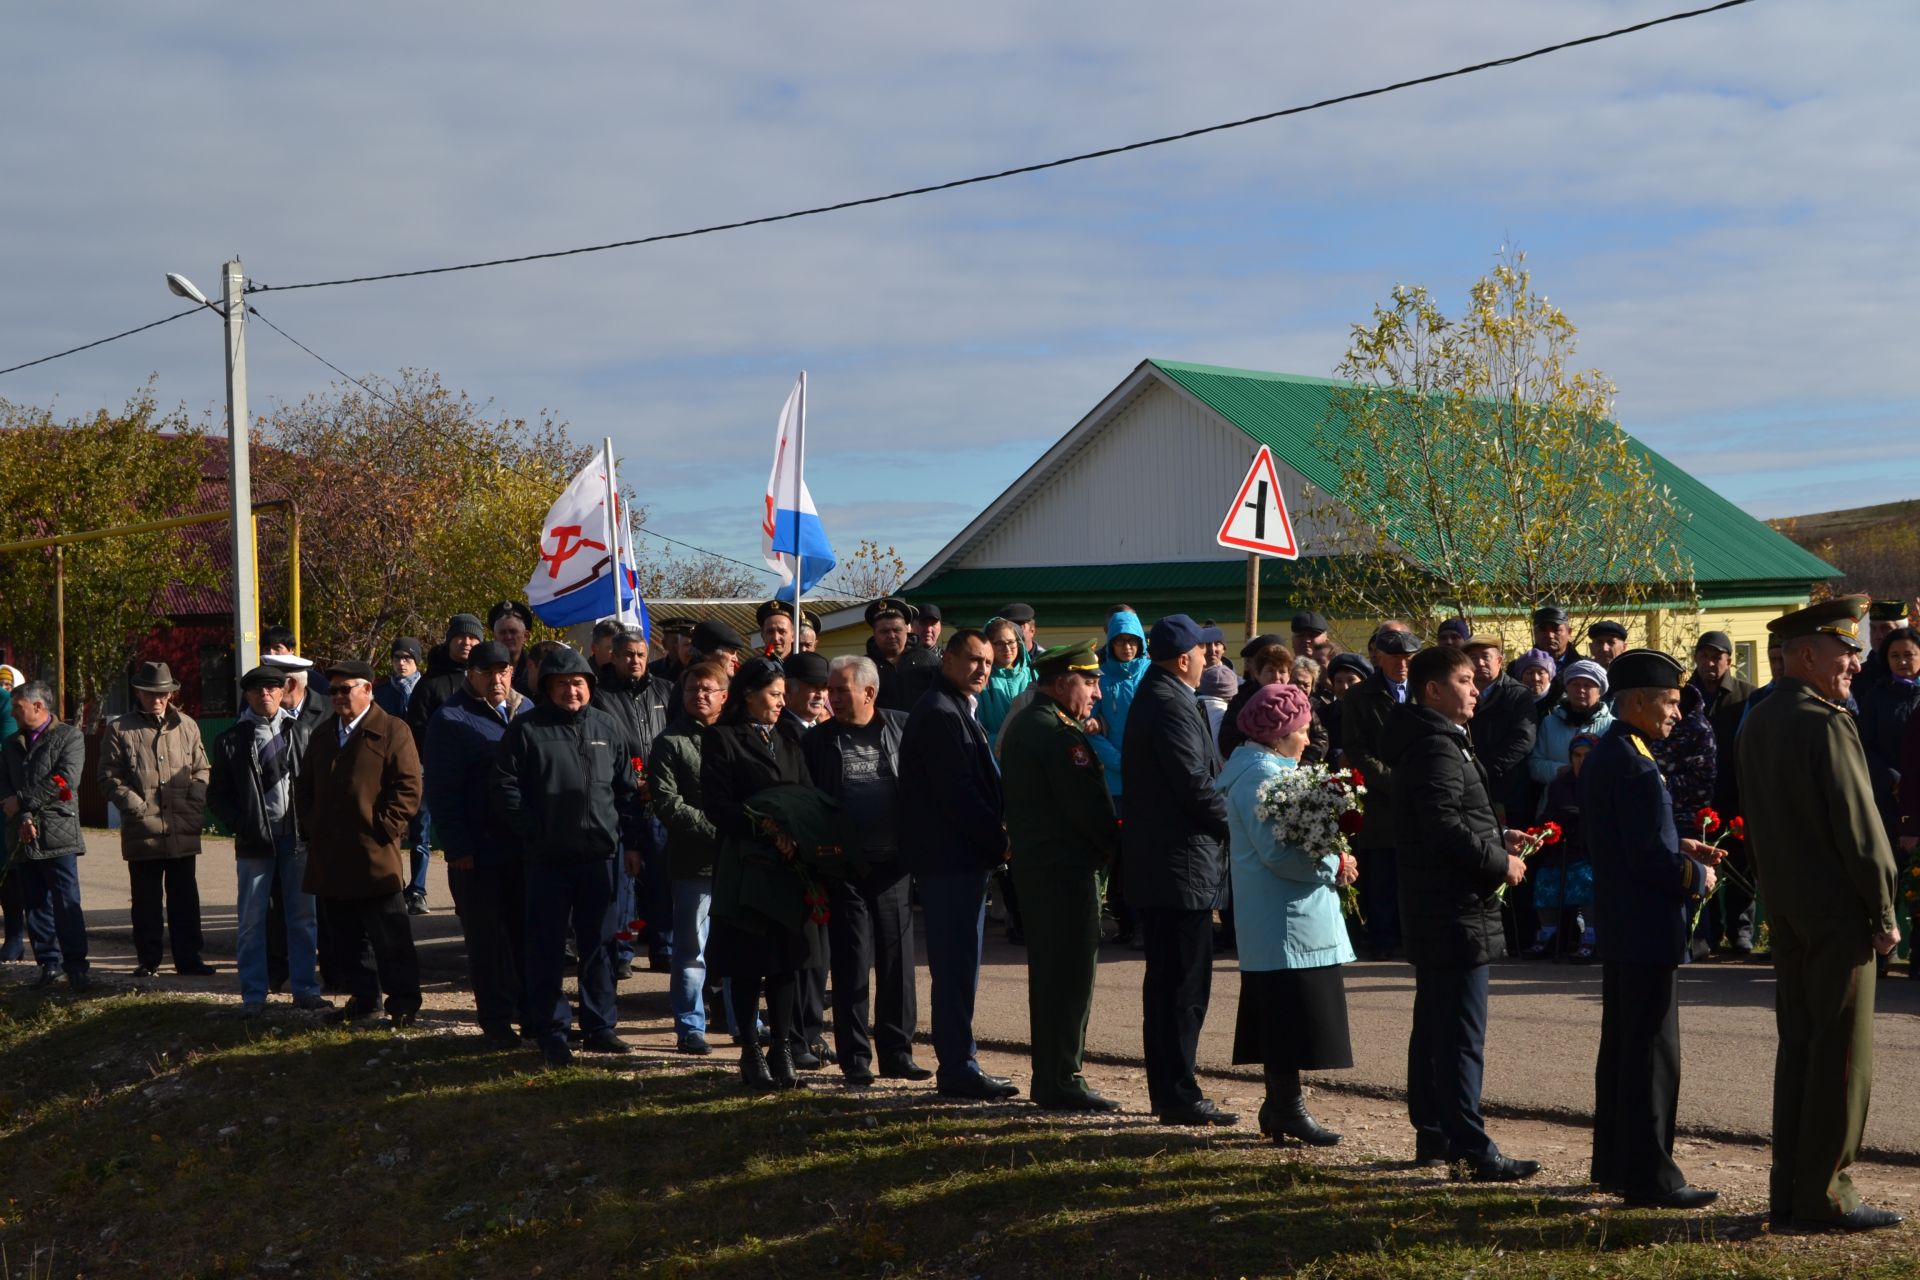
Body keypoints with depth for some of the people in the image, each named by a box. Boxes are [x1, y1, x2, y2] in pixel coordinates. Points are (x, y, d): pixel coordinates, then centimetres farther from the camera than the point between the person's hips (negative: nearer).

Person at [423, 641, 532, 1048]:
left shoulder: (528, 711, 11)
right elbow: (442, 792, -8)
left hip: (528, 846, 5)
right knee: (488, 940, 3)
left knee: (529, 936, 11)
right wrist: (458, 848, -14)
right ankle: (496, 1021, 11)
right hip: (479, 852, -5)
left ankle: (533, 1013, 20)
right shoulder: (450, 720, -5)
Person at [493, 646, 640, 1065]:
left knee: (599, 944, 9)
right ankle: (549, 1032, 11)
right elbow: (507, 791, -3)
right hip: (547, 859, -3)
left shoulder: (609, 727, 8)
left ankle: (599, 1027, 19)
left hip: (599, 854, 3)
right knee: (547, 948, 3)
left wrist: (630, 841, 7)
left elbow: (628, 788, 12)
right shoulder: (526, 730, -1)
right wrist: (533, 835, -8)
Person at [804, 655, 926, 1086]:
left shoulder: (901, 729, 3)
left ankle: (897, 1051, 16)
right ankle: (855, 1058, 8)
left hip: (892, 864, 1)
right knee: (852, 964, 0)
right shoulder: (817, 741, 4)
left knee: (897, 960, 6)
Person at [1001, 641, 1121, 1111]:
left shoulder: (1023, 725, 14)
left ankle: (1049, 1078, 23)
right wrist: (1115, 844, -4)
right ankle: (1062, 1082, 0)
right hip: (1066, 868, -10)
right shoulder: (1058, 734, -18)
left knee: (1050, 975, 15)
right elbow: (1087, 804, -20)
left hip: (1034, 865, 10)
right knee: (1071, 977, -4)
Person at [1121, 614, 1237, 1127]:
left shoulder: (1151, 697, 16)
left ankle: (1168, 1089, 22)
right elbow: (1196, 785, -21)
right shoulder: (1172, 705, -17)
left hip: (1154, 864, 11)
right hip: (1182, 862, -11)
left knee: (1167, 981, 15)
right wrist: (1235, 823, -8)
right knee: (1185, 984, -6)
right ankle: (1178, 1097, -3)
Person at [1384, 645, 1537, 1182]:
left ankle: (1433, 1136, 23)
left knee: (1433, 1029, 15)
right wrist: (1500, 862, -16)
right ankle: (1473, 1149, -10)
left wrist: (1497, 837, 11)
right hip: (1456, 911, -11)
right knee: (1461, 1036, -10)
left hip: (1434, 910, 11)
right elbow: (1445, 827, -25)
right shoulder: (1437, 748, -16)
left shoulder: (1441, 743, 18)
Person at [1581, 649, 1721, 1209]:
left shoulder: (1601, 756, 11)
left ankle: (1613, 1163, 24)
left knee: (1621, 1049, 16)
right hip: (1649, 931, -10)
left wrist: (1679, 848, 11)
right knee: (1653, 1056, -4)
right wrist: (1697, 877, -8)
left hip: (1618, 928, 10)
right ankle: (1649, 1176, 1)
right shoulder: (1637, 768, -21)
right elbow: (1651, 858, -24)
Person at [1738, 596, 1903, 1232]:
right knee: (1842, 1053, -2)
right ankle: (1823, 1192, 2)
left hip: (1785, 909, 9)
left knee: (1798, 1045, 13)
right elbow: (1859, 827, -17)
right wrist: (1884, 914, -10)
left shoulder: (1757, 722, 11)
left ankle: (1788, 1186, 18)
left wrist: (1778, 892, 17)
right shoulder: (1825, 724, -17)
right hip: (1836, 910, -9)